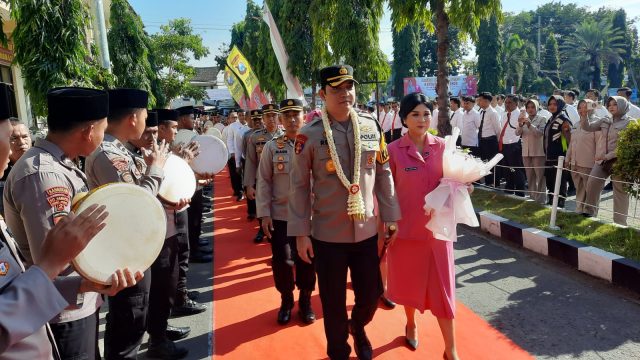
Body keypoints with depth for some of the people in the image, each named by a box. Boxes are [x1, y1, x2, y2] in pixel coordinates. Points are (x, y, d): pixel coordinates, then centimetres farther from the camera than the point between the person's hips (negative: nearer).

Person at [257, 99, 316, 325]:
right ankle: (286, 300, 30)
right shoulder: (272, 147, 1)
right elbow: (264, 181, 1)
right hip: (279, 215, 0)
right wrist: (264, 214, -5)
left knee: (306, 262, 10)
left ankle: (305, 301, 31)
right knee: (281, 262, 7)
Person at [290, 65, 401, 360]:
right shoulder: (309, 135, -10)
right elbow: (299, 186, -7)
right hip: (327, 234, -2)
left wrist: (390, 216, 5)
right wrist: (301, 233, -8)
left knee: (372, 293, 14)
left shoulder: (371, 127, -1)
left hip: (367, 231, 3)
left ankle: (358, 327, 48)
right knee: (333, 302, 12)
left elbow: (383, 174, 5)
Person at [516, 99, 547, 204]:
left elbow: (540, 133, -16)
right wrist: (520, 124, -20)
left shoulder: (542, 119, -2)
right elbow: (517, 133, -1)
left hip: (538, 152, -5)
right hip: (526, 152, 5)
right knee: (530, 177, 11)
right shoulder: (524, 119, 10)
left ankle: (541, 199, 1)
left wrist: (529, 124, -27)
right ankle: (532, 197, 20)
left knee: (540, 176, -2)